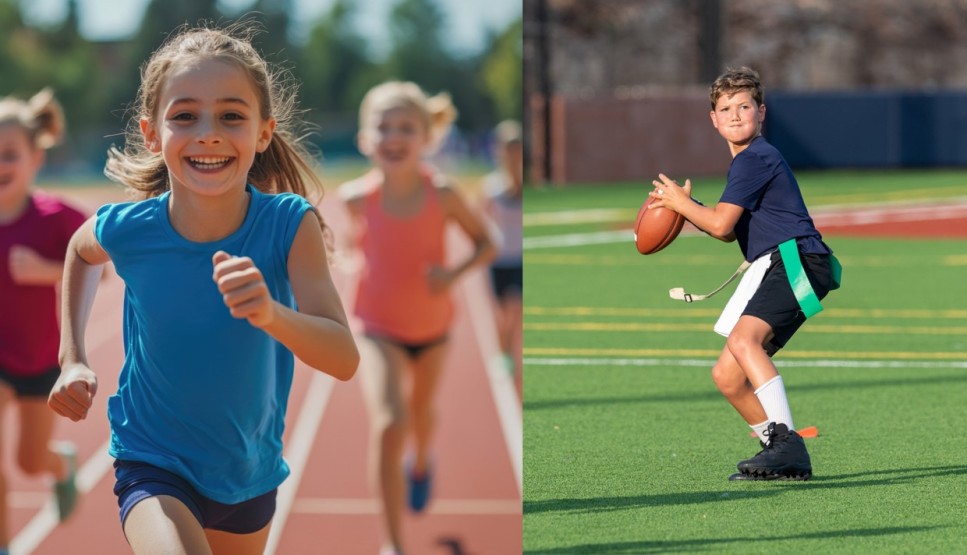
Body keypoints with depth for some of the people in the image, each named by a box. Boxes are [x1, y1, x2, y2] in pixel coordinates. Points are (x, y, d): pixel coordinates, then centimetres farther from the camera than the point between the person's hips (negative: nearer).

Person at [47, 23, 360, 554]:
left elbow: (344, 360, -29)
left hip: (249, 472, 2)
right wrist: (72, 359, 0)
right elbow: (80, 251, 8)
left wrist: (271, 314, -47)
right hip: (153, 468, -2)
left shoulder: (290, 225, -21)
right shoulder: (127, 230, -18)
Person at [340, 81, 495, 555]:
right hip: (379, 329, -2)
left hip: (432, 325, 2)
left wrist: (454, 272, -28)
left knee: (421, 409, 28)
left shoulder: (441, 195, -24)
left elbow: (485, 244, -12)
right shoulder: (358, 197, -21)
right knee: (388, 425, -20)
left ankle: (421, 463, 66)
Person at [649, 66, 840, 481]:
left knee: (743, 339, -32)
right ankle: (782, 451, 14)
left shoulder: (756, 158, -8)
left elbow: (721, 223, -13)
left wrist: (680, 201, 3)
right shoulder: (747, 161, 23)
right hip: (773, 268, 11)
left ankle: (787, 442, -39)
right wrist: (685, 206, 15)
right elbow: (729, 232, 29)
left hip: (797, 259, -11)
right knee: (726, 376, 7)